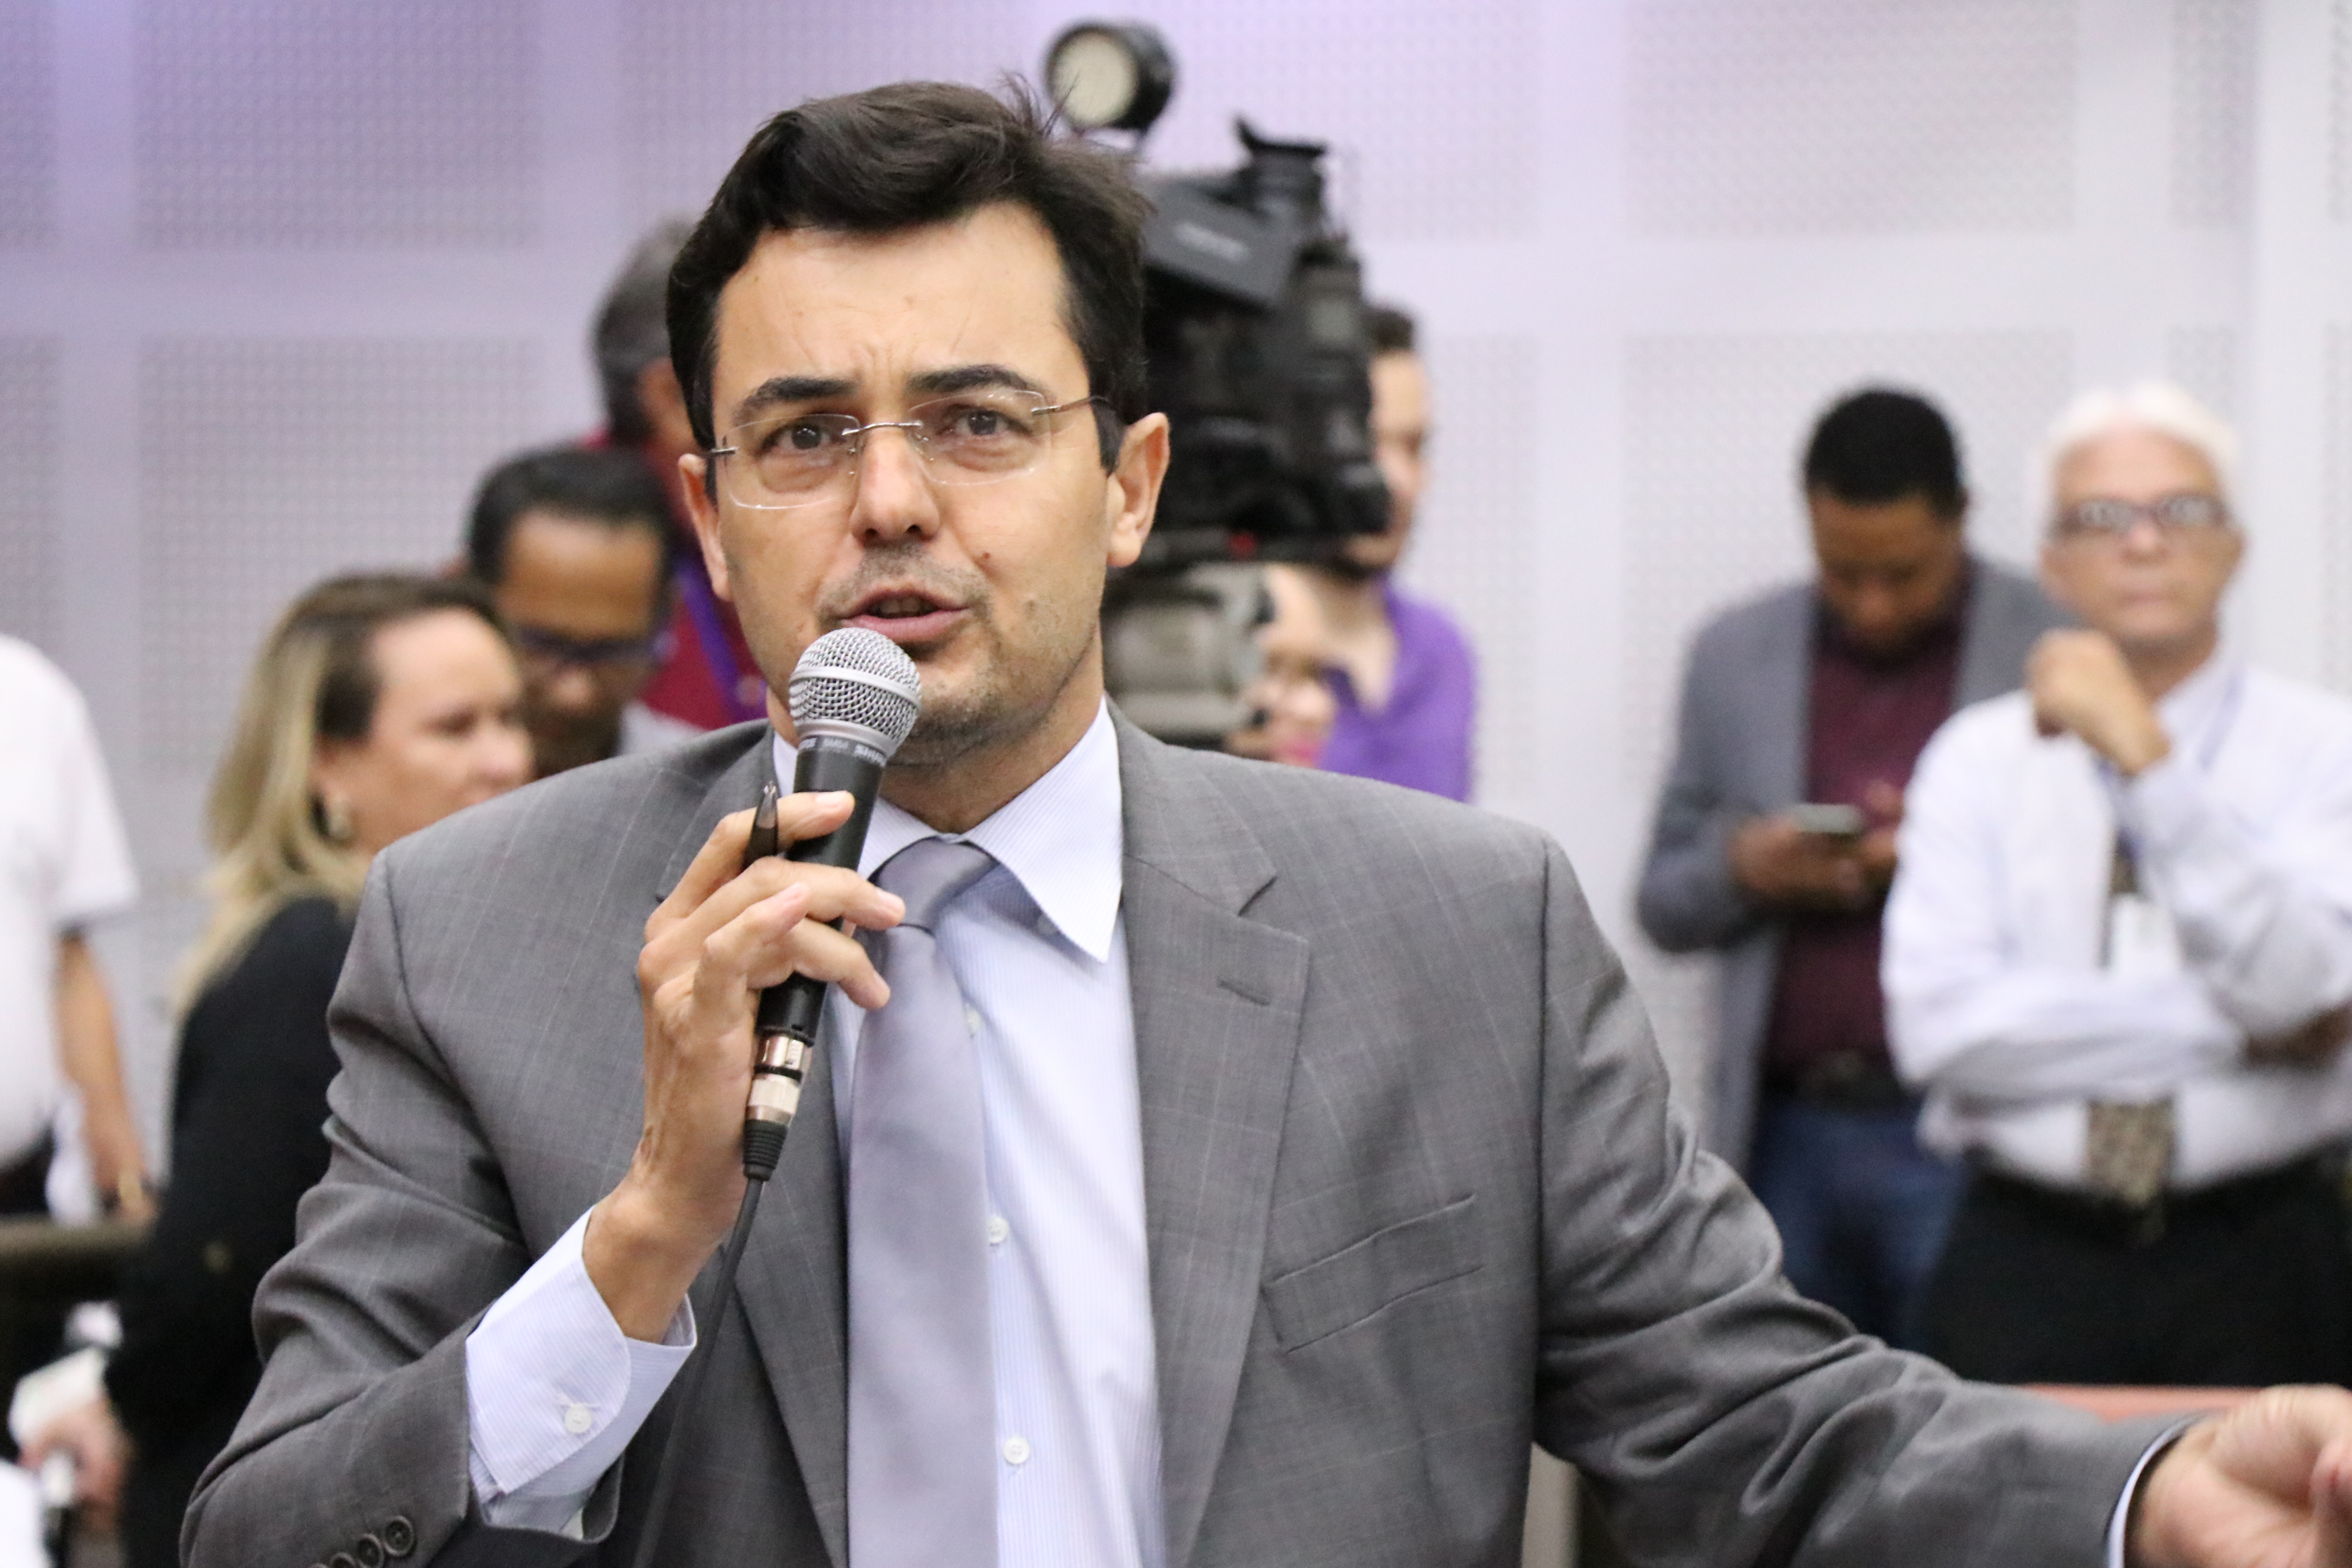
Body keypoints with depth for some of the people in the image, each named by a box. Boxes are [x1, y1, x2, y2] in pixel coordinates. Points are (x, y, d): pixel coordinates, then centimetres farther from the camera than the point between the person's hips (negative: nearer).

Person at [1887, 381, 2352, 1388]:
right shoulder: (1977, 758, 6)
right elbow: (1939, 1023, -7)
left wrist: (2146, 756, -20)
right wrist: (2223, 1027, -10)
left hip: (2262, 1267, -1)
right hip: (2027, 1261, 1)